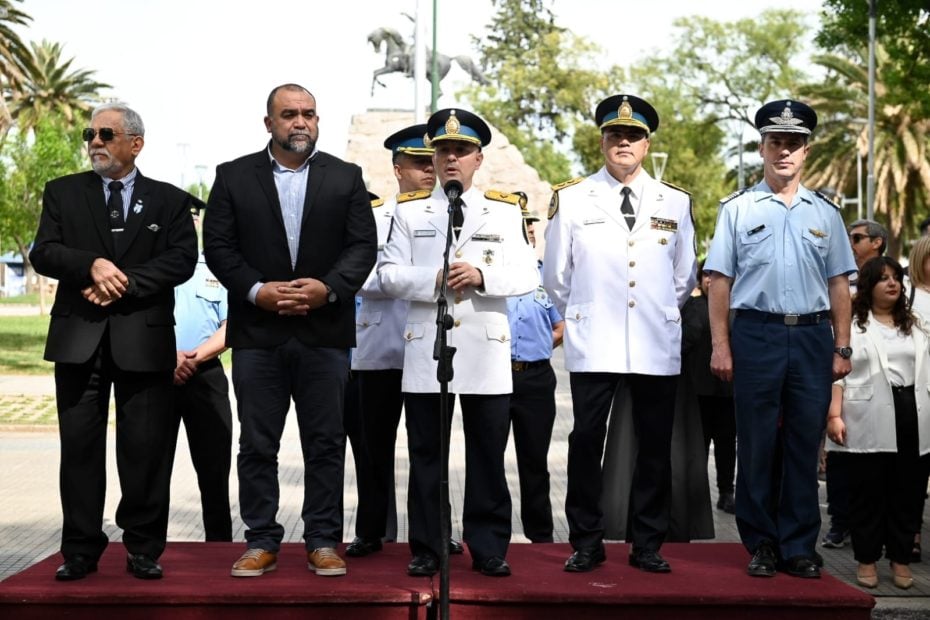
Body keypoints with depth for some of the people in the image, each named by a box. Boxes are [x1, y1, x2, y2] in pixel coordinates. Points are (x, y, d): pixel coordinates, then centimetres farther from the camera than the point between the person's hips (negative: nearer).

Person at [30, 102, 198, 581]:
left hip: (144, 339, -1)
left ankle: (144, 549, 12)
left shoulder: (169, 200, 10)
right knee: (79, 446, 3)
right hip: (79, 338, 1)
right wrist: (93, 265, -16)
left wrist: (125, 284, -13)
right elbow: (43, 253, 1)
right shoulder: (62, 193, 13)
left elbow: (182, 260, -3)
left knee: (146, 448, 1)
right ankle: (80, 550, 11)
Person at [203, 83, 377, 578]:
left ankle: (323, 541, 14)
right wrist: (256, 290, -12)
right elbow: (218, 246, 2)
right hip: (257, 332, 0)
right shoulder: (234, 177, 7)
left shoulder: (345, 177, 8)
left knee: (326, 443, 5)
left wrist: (328, 288, -13)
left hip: (325, 331, 0)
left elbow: (363, 245, 2)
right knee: (257, 445, 5)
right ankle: (261, 541, 15)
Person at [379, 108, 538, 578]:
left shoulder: (506, 211, 9)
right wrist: (433, 280, -15)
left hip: (486, 351, 0)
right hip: (425, 350, 0)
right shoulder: (409, 211, 10)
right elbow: (389, 274, 2)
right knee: (425, 457, 5)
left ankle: (489, 549, 13)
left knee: (487, 458, 4)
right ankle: (426, 550, 13)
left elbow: (526, 275, 1)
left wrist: (481, 275, -16)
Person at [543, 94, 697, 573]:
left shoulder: (676, 203, 10)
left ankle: (647, 545, 16)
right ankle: (586, 544, 10)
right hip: (592, 347, -1)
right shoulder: (571, 200, 5)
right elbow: (556, 277, 11)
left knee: (655, 448, 4)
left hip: (657, 347, 2)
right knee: (585, 444, -2)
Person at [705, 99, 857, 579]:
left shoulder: (825, 212, 12)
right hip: (756, 334, -2)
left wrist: (842, 347, 6)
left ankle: (800, 547, 14)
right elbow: (719, 281, 1)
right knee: (756, 446, 4)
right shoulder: (738, 208, 4)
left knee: (805, 446, 5)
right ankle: (761, 544, 15)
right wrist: (720, 345, -5)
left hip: (812, 336, 2)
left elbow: (838, 284, 13)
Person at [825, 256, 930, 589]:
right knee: (868, 492, 1)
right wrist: (834, 415, -12)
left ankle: (901, 559, 16)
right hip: (868, 422, -4)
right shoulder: (850, 324, 5)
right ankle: (866, 559, 11)